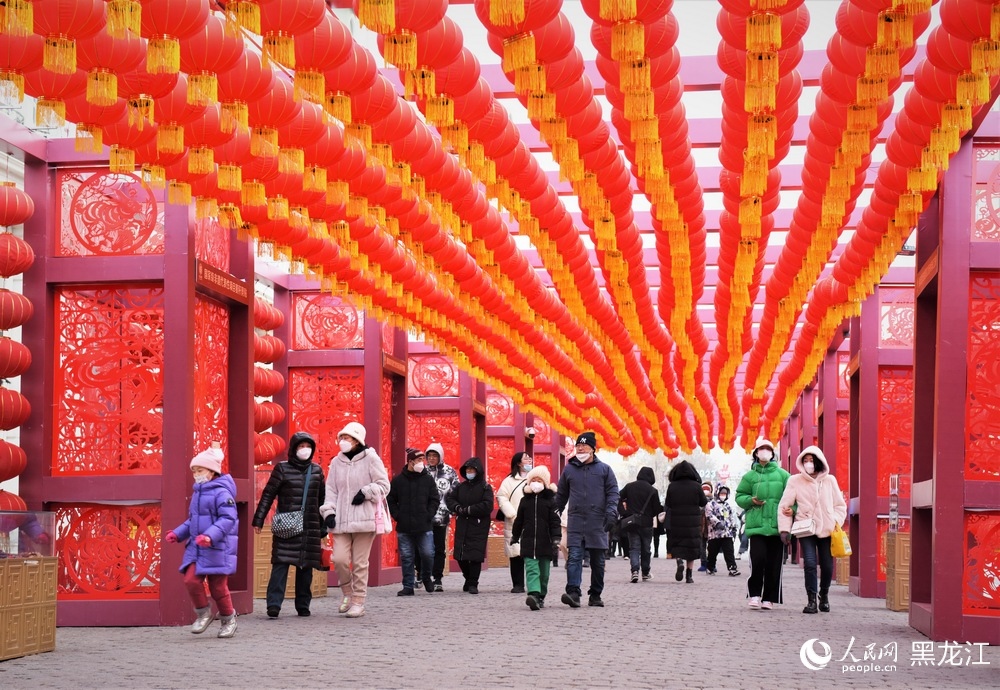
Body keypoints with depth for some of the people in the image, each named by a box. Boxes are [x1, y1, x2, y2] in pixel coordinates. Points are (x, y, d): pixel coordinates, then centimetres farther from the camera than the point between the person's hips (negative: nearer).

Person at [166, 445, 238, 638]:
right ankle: (203, 613, 12)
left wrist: (211, 535, -32)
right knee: (191, 580, -9)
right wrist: (177, 534, 11)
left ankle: (229, 618, 22)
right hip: (196, 548, 7)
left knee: (218, 586, 1)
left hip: (217, 548, -7)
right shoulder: (197, 493, 15)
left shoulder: (221, 493, -12)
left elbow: (228, 519, -21)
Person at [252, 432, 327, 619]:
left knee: (306, 566, 5)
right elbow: (268, 495, 0)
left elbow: (322, 500, 17)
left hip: (310, 527, 4)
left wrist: (323, 530, 16)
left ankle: (303, 605, 13)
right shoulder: (282, 469, 1)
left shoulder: (317, 471, 12)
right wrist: (259, 519, -7)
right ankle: (274, 604, -12)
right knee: (280, 563, -10)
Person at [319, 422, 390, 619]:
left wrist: (366, 492, -13)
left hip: (364, 519, -3)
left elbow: (383, 485, 1)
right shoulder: (336, 462, 11)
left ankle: (358, 601, 10)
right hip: (340, 520, 3)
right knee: (339, 559, -8)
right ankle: (347, 592, 17)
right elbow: (331, 490, 13)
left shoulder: (370, 459, 0)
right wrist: (328, 512, 1)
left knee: (360, 563, -1)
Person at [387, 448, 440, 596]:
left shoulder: (427, 479, 5)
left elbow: (435, 500, 7)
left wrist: (429, 515, -4)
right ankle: (408, 586, 10)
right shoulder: (398, 480, 4)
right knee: (406, 557, 3)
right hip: (404, 528, 0)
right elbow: (391, 500, 9)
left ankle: (427, 577, 24)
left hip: (424, 527, 0)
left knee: (427, 554, -4)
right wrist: (397, 516, -2)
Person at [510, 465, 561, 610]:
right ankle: (533, 595, -27)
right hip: (528, 542, 1)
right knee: (532, 569, -13)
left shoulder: (550, 500, 1)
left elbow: (555, 521, -3)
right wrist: (515, 536, 23)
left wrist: (556, 539, -12)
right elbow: (519, 520, 18)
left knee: (543, 572, 8)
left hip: (545, 542, -1)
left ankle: (541, 597, 22)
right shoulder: (525, 500, 9)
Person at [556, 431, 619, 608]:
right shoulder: (569, 469, 11)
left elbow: (613, 492, 2)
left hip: (597, 522, 0)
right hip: (575, 522, 0)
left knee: (598, 561, 7)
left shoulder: (604, 469, 7)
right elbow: (561, 495, 18)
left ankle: (595, 595, 17)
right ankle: (573, 593, -23)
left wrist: (611, 511, -13)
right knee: (574, 557, -14)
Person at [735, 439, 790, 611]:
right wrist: (751, 501, -6)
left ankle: (769, 598, 11)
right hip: (756, 525, -1)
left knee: (773, 564, 2)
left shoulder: (782, 475, 9)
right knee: (758, 559, -13)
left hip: (777, 525, 1)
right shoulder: (750, 476, 10)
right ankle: (755, 594, 0)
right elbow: (740, 496, 13)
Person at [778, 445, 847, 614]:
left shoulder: (830, 480, 7)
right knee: (810, 563, -14)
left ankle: (824, 596, 29)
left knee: (827, 565, 6)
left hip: (826, 530, 2)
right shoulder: (795, 481, 1)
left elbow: (840, 505, 13)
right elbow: (784, 506, 1)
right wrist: (784, 529, -6)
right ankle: (812, 600, -8)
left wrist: (836, 522, -2)